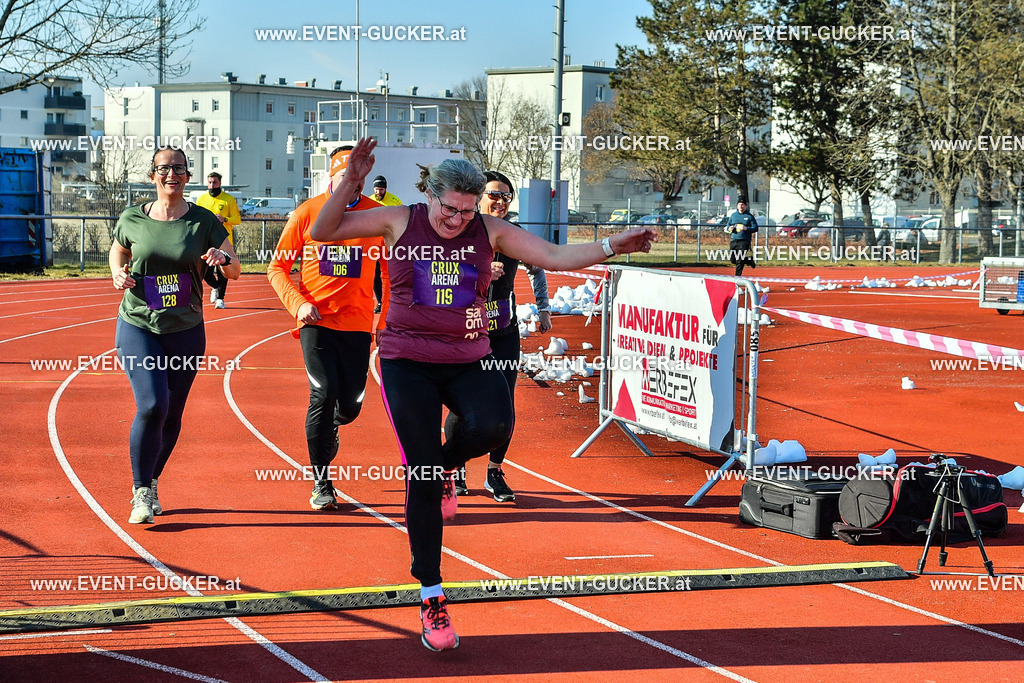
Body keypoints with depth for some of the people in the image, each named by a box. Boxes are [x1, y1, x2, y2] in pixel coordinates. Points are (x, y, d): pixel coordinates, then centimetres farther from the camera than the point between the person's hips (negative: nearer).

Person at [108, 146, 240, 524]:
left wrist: (222, 258, -21)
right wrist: (118, 273, -3)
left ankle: (149, 484, 30)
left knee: (172, 415, 7)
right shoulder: (131, 220, -1)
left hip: (185, 330, 2)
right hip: (137, 326, -2)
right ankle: (142, 492, -4)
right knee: (152, 405, -18)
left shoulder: (203, 221, -2)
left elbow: (234, 269, 2)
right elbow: (117, 252, 19)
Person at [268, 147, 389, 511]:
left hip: (357, 323, 2)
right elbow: (277, 268, 5)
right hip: (316, 321, -2)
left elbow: (392, 273, 11)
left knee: (350, 404, 4)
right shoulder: (307, 213, -1)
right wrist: (298, 304, -11)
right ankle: (322, 485, 1)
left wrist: (387, 322, 6)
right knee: (323, 395, -12)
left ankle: (330, 428, 43)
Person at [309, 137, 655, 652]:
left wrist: (611, 246, -13)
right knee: (422, 481, -5)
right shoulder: (399, 222, -3)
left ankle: (443, 466, 8)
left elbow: (553, 256, -1)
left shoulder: (489, 231, 2)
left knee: (492, 425, -30)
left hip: (468, 361, 2)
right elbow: (322, 232, -5)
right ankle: (431, 596, 8)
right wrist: (349, 183, -19)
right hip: (407, 362, -2)